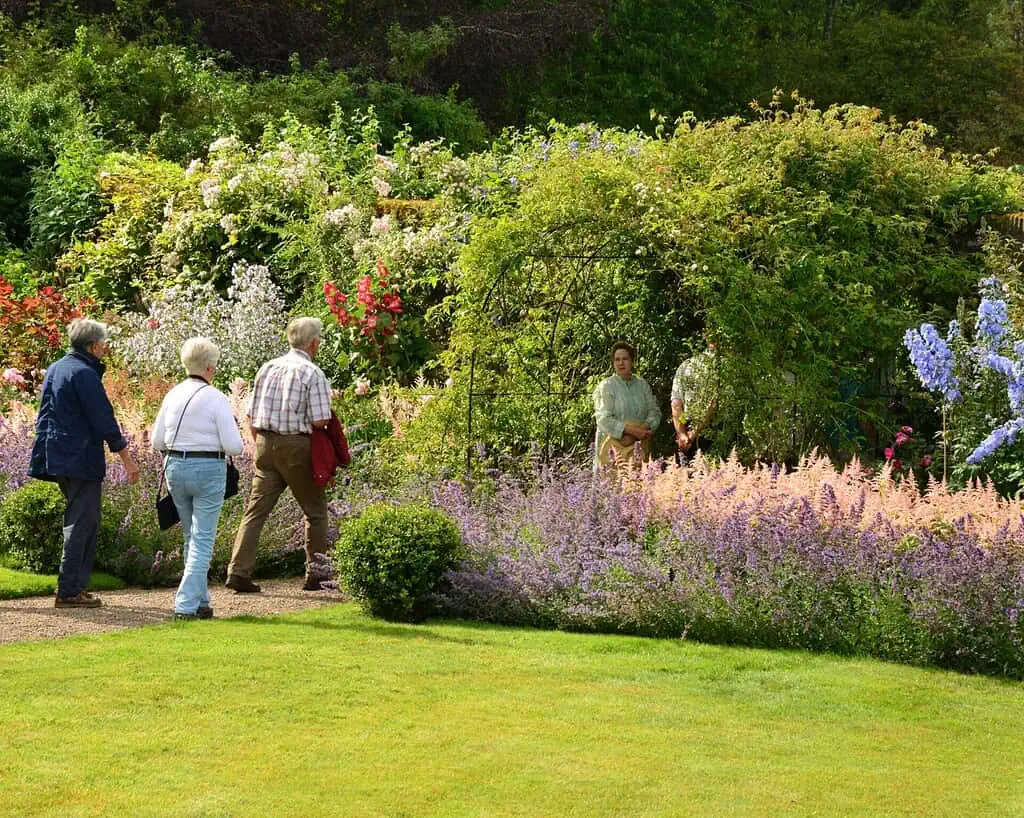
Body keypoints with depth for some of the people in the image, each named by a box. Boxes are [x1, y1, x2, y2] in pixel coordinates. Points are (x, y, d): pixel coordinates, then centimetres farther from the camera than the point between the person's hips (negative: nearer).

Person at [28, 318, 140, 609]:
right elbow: (103, 419, -16)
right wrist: (126, 457, -12)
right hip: (81, 460, -10)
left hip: (57, 457, 10)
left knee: (81, 523, 16)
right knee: (82, 525, -5)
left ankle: (76, 587, 17)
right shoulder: (84, 374, -15)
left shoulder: (55, 369, 14)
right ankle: (69, 592, -4)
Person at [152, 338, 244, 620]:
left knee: (192, 537, 18)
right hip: (208, 470, -6)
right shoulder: (216, 399, -12)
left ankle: (200, 602, 23)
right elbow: (234, 446, -14)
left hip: (175, 468, 6)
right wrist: (224, 439, 7)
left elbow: (157, 441, 8)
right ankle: (186, 605, -9)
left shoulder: (173, 395, 3)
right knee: (203, 540, -1)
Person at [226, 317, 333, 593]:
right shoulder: (312, 373, -9)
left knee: (255, 510, 4)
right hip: (297, 446, -5)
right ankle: (315, 575, 13)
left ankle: (238, 572, -4)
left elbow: (252, 416, 11)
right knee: (315, 510, 10)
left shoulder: (268, 368, 9)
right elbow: (319, 421, -14)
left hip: (266, 444, 5)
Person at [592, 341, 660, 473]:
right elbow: (604, 420, -9)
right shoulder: (606, 386, 1)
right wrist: (631, 431, -18)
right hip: (614, 446, -3)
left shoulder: (642, 385, 14)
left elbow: (654, 412, 9)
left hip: (640, 446, 3)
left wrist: (643, 429, -11)